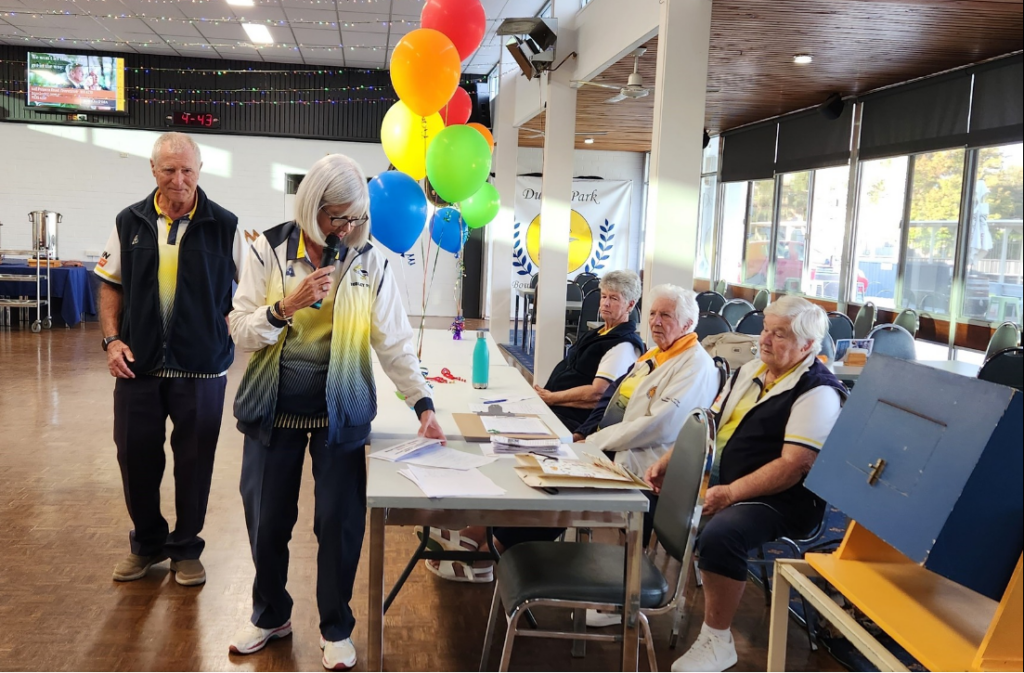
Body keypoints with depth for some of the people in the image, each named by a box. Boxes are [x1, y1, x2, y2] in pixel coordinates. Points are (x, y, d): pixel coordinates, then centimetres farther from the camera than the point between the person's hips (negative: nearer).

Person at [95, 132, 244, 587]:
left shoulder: (224, 226, -3)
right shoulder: (130, 222, 4)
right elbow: (111, 285, 10)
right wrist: (112, 339, -1)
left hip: (201, 366, -2)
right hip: (138, 363, 3)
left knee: (194, 459, 7)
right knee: (135, 455, 11)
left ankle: (186, 548, 27)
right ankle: (147, 543, 32)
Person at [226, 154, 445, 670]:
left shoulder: (370, 262, -4)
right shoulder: (270, 251, -4)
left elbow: (394, 341, -6)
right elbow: (241, 333, -5)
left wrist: (423, 404, -14)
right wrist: (288, 305, -22)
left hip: (340, 414, -1)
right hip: (273, 411, 1)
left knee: (340, 521, 3)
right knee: (266, 520, 11)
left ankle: (336, 628, 25)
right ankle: (271, 616, 37)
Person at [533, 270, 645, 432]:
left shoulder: (624, 345, -11)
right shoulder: (596, 334, 19)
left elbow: (597, 393, -19)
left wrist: (551, 398, -12)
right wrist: (543, 395, 2)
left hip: (573, 417, -9)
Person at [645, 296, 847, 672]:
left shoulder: (817, 393, -14)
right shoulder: (750, 371, 12)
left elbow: (793, 466, -22)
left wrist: (730, 493, -29)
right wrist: (666, 463, 2)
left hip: (778, 500, -9)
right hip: (718, 482, 9)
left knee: (719, 535, -34)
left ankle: (717, 640, -14)